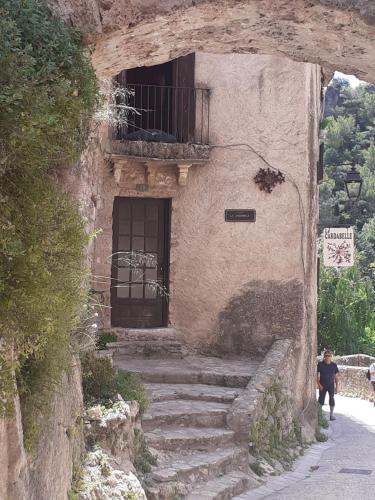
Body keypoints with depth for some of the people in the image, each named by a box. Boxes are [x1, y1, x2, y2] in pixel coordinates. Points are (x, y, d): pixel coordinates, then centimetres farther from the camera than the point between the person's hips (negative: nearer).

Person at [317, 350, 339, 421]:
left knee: (332, 399, -12)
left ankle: (331, 415, -6)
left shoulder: (334, 365, 1)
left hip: (331, 385, 0)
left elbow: (336, 376, 6)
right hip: (322, 386, 0)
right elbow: (317, 375, -3)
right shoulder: (320, 364, -3)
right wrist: (319, 384, -14)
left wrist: (337, 386, 2)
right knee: (321, 400, 4)